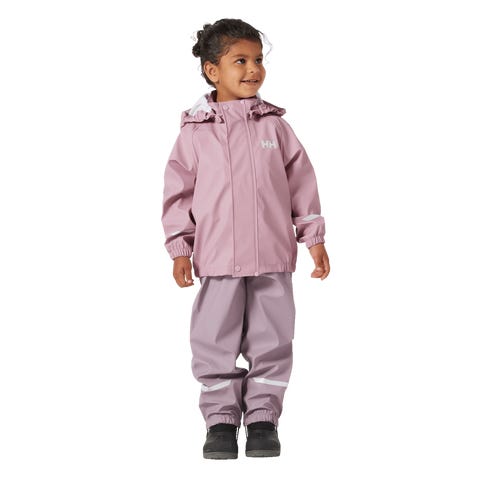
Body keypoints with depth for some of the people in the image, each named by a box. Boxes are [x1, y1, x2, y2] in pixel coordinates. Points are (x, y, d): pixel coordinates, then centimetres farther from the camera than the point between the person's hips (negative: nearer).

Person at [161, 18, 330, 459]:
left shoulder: (274, 125, 4)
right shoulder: (195, 131, 1)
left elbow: (301, 181, 7)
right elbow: (178, 191, 3)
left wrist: (314, 238, 4)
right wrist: (179, 249, -1)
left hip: (273, 256, 1)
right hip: (218, 257, -1)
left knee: (271, 340, 5)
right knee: (215, 341, 3)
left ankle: (263, 417, 17)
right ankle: (221, 419, 15)